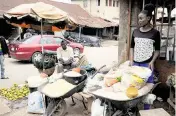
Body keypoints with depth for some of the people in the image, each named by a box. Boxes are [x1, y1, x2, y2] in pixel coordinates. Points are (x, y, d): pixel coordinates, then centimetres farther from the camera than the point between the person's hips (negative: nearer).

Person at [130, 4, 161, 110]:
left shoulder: (155, 33, -3)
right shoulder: (135, 31, 7)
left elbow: (157, 50, 2)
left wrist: (152, 62, -11)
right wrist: (131, 60, 2)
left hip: (147, 64, -3)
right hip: (135, 63, 4)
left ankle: (146, 109, 17)